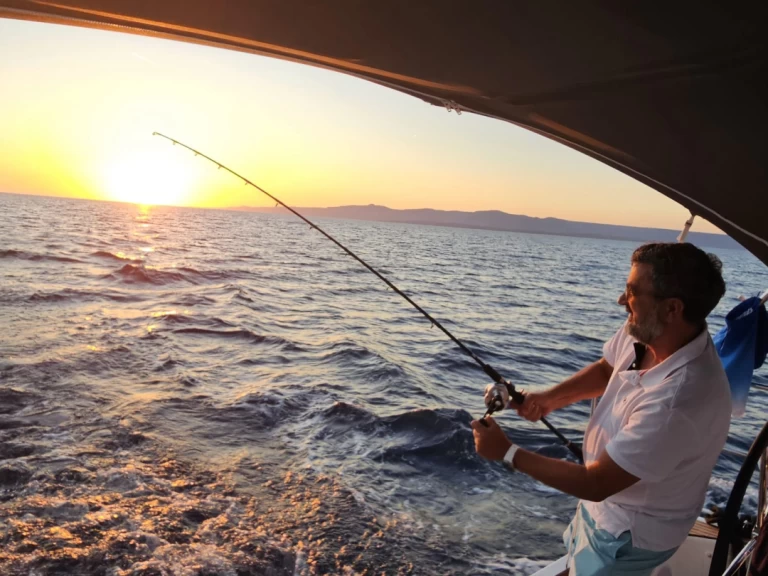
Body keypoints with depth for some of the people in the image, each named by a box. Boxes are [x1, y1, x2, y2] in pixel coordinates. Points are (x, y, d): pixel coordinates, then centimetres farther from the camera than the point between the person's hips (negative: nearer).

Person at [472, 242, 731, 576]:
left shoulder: (677, 402, -41)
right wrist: (549, 399, -12)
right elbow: (606, 370, 4)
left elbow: (595, 484, -32)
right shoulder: (645, 332, -18)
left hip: (630, 532, -6)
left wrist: (507, 453, -24)